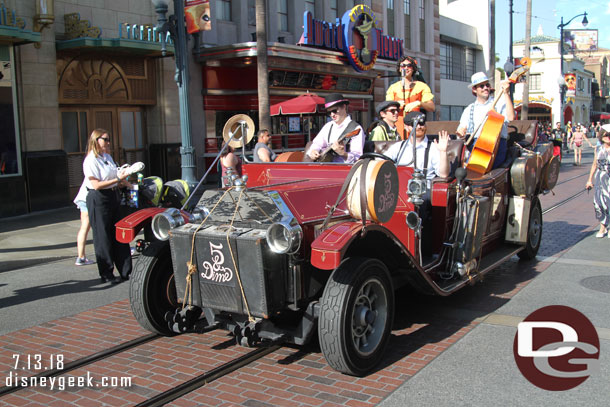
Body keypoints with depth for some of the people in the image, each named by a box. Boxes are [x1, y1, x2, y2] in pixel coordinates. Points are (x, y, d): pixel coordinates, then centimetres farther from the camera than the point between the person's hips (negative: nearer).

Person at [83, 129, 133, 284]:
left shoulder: (108, 157, 13)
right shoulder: (91, 161, -12)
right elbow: (96, 185, -18)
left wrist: (129, 185, 14)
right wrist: (117, 180, -21)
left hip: (113, 197, 8)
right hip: (98, 200, -8)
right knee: (103, 237, 0)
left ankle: (125, 271, 15)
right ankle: (106, 274, 9)